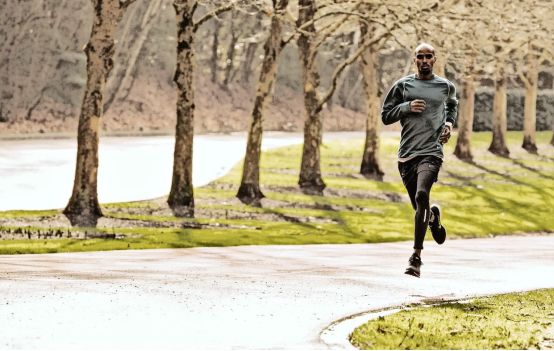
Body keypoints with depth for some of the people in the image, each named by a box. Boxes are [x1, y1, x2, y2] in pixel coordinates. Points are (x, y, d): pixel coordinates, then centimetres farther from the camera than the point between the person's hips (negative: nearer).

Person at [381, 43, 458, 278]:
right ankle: (433, 216, 48)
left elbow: (452, 106, 33)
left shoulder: (446, 86, 11)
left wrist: (449, 123, 14)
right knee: (418, 205, 7)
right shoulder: (403, 85, 7)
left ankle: (416, 257, -23)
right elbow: (385, 115, 9)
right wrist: (407, 107, -7)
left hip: (431, 152, -2)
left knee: (421, 195, -25)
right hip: (406, 153, 2)